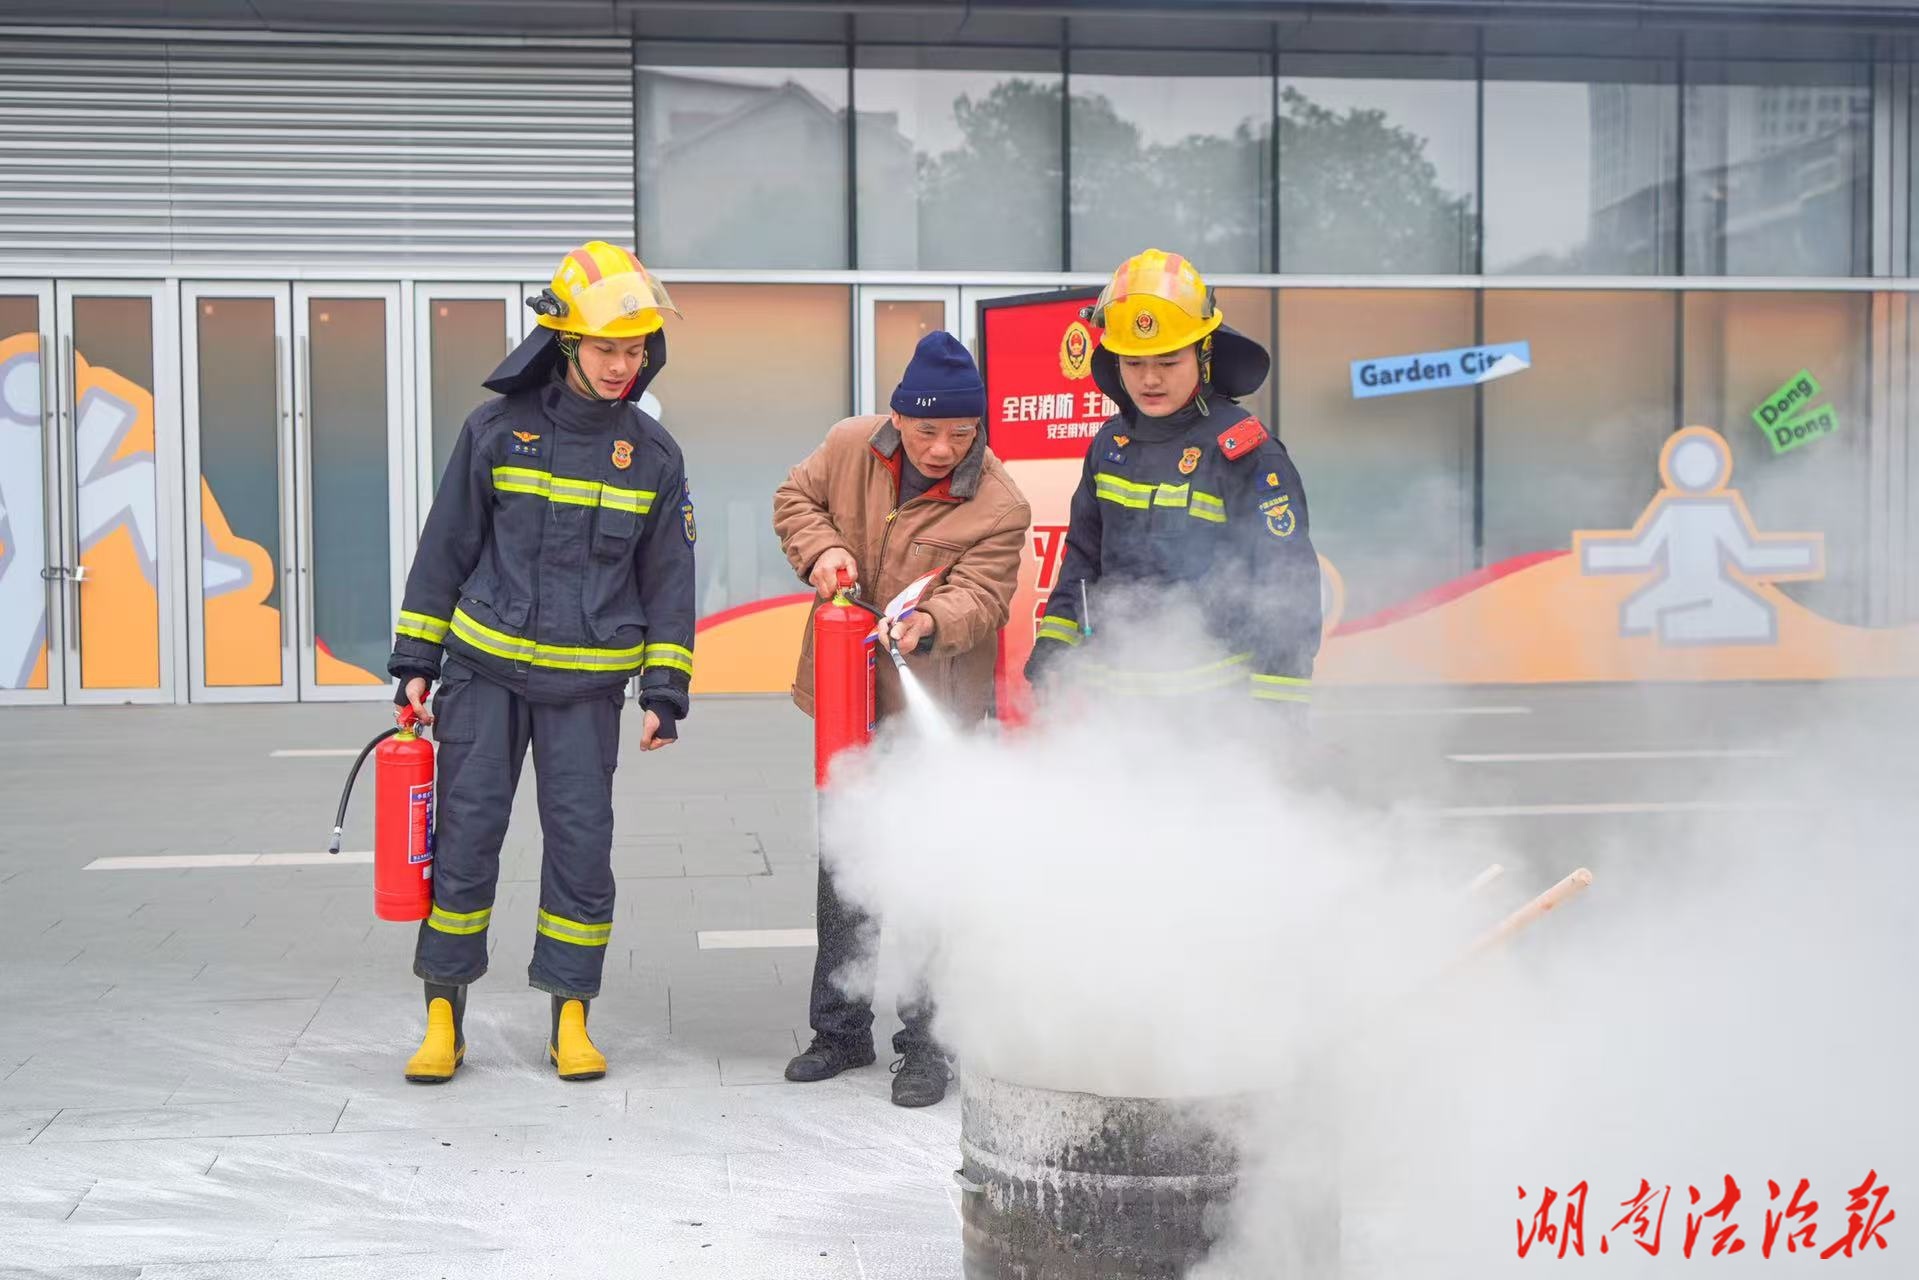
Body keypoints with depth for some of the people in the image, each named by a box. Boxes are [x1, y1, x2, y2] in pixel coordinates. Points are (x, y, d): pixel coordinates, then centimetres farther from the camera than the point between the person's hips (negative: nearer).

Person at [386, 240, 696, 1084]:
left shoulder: (652, 452, 3)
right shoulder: (497, 429, -1)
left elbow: (669, 577, 7)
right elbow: (445, 547, 5)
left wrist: (665, 691, 2)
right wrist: (416, 662, 3)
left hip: (587, 685, 1)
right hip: (484, 672, -1)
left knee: (582, 844, 2)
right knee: (465, 835, 1)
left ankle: (570, 1016, 15)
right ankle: (444, 1013, 14)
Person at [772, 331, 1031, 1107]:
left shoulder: (999, 506, -14)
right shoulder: (850, 446, -3)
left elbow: (980, 596, -19)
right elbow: (795, 498, 11)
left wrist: (931, 623, -40)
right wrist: (821, 548, -9)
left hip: (933, 716, -4)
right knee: (841, 867, 14)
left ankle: (924, 1043, 12)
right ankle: (840, 1030, 29)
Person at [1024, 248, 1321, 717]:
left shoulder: (1245, 451, -12)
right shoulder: (1111, 445, 8)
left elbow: (1289, 581, -12)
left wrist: (1279, 711, -14)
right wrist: (1052, 648, 14)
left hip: (1213, 696, -6)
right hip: (1113, 690, 7)